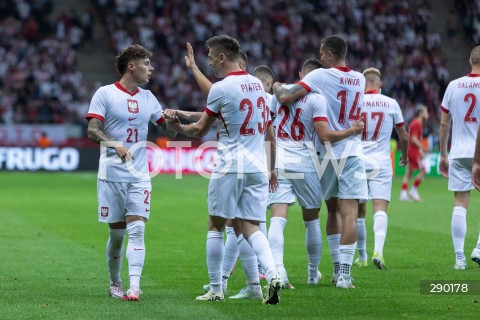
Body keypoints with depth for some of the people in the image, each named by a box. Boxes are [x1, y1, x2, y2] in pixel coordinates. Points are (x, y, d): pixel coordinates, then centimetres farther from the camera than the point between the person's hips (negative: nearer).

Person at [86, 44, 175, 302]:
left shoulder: (147, 97, 13)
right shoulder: (105, 94, -3)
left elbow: (170, 131, 17)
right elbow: (92, 130, -11)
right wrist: (114, 145, -29)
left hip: (139, 176, 3)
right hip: (111, 175, -3)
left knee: (137, 230, -11)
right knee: (117, 233, 4)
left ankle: (134, 286, -19)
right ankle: (115, 283, 22)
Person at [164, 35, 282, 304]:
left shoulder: (220, 89, -9)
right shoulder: (257, 84, 11)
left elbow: (199, 131, 0)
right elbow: (269, 132, 16)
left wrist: (176, 125, 18)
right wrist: (271, 168, 23)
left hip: (230, 167, -5)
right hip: (258, 167, 6)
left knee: (216, 226, 8)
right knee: (251, 228, 6)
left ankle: (216, 289, 11)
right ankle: (272, 273, -18)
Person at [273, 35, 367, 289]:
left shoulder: (320, 76, -9)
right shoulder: (359, 80, 5)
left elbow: (285, 97, -16)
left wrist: (277, 86, 5)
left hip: (328, 153, -1)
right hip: (352, 152, 1)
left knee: (332, 212, 15)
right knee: (349, 214, -5)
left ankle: (338, 269, 18)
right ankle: (344, 274, -12)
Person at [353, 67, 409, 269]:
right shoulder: (391, 104, 1)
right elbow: (404, 136, 11)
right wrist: (404, 156, 30)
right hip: (381, 163, -1)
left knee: (359, 211, 12)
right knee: (380, 208, -8)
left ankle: (362, 256, 21)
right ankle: (378, 250, -29)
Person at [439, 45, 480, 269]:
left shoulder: (453, 86, 5)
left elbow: (444, 125, 9)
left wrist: (443, 155, 17)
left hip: (458, 153, 3)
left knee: (460, 205, 4)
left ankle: (459, 257, 1)